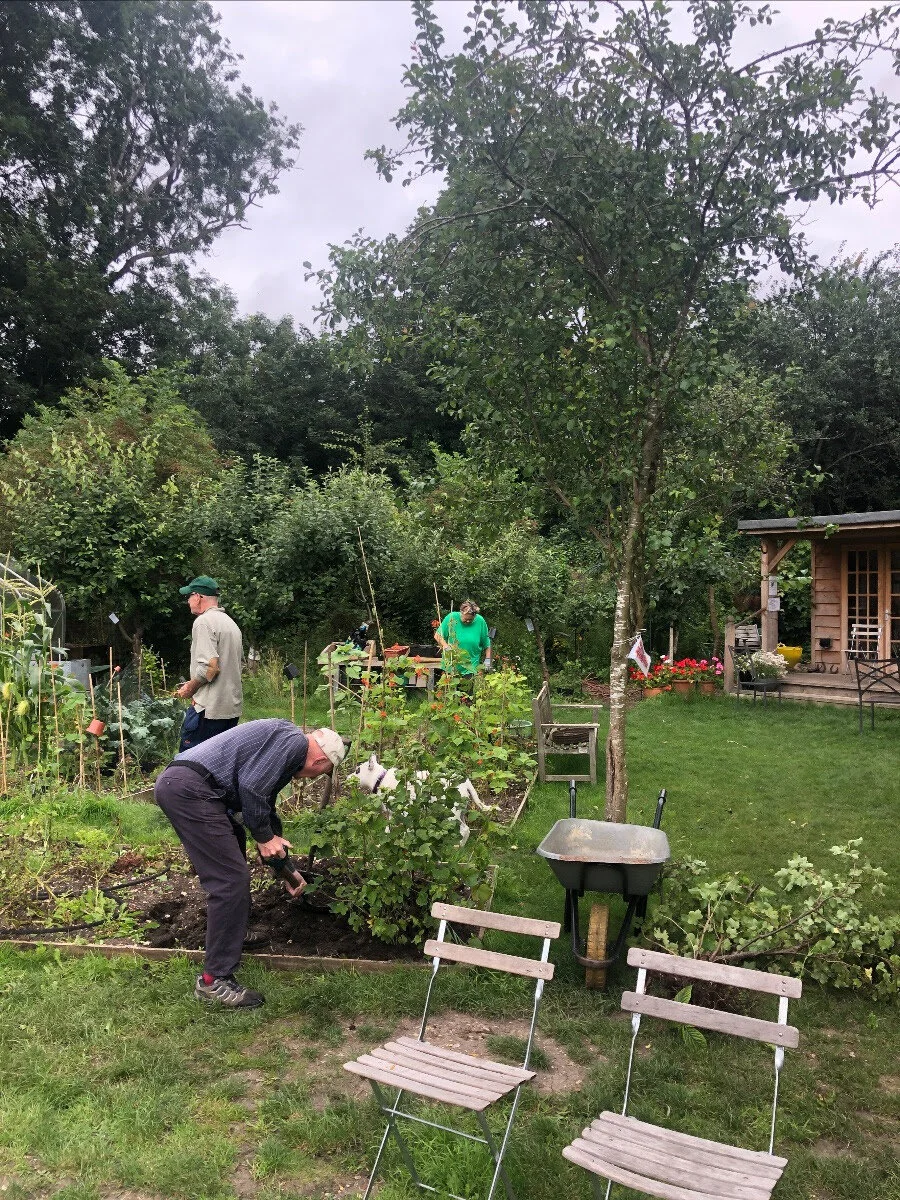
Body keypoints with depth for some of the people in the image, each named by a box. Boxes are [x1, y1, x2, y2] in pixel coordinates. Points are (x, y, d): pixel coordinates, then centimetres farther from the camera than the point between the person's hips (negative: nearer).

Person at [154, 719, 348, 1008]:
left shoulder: (283, 744, 26)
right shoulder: (294, 741, -4)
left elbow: (266, 810, 36)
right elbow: (251, 787, -16)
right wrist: (265, 837, -1)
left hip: (175, 783, 11)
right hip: (188, 788, -11)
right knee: (231, 880, -8)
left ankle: (234, 937, 44)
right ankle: (215, 980, -2)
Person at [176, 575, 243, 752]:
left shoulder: (204, 621, -11)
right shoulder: (231, 623, 17)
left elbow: (210, 666, -22)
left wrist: (190, 688, -6)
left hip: (209, 708, -9)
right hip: (233, 707, 9)